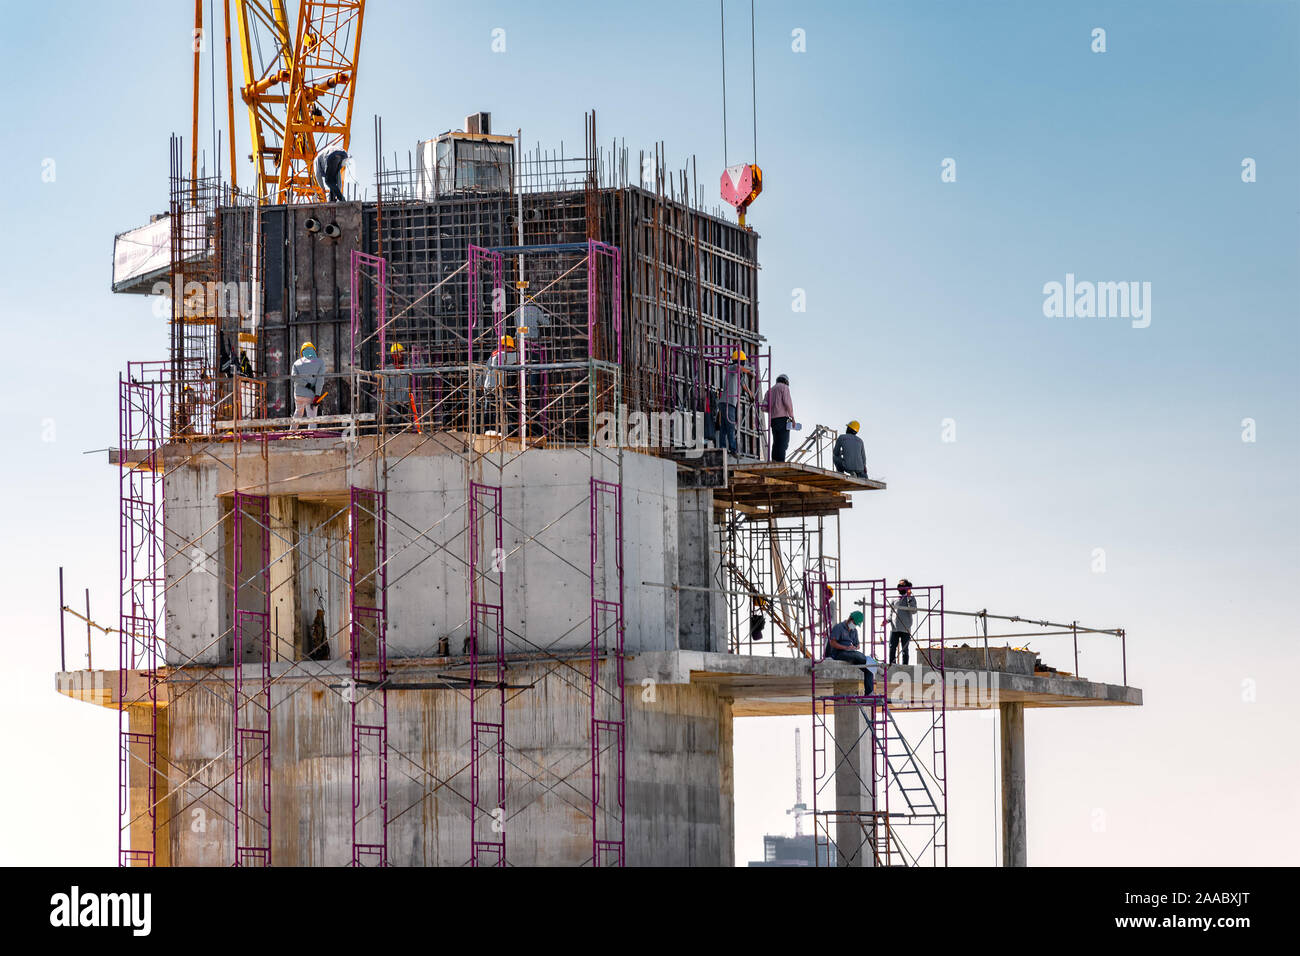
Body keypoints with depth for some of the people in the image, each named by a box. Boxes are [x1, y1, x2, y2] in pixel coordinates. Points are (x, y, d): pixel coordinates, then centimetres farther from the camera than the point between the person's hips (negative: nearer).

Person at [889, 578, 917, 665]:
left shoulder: (911, 599, 9)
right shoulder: (894, 600, 18)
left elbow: (913, 611, -6)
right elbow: (891, 613, 19)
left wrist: (909, 598, -10)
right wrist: (887, 620, -1)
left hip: (905, 628, -2)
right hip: (894, 628, 2)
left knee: (905, 648, -2)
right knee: (892, 647, -6)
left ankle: (905, 665, 0)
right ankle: (892, 664, -4)